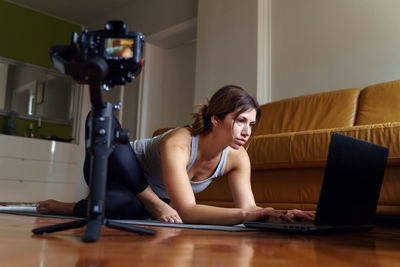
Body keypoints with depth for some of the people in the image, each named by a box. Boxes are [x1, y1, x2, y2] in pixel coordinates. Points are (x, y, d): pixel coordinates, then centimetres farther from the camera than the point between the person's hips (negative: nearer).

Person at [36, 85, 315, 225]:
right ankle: (154, 204, -21)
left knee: (129, 208, -31)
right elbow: (188, 212, -45)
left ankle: (70, 208, 3)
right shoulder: (178, 143, -38)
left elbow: (248, 208, -19)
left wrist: (279, 214, -39)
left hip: (149, 197, 6)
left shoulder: (237, 158, -19)